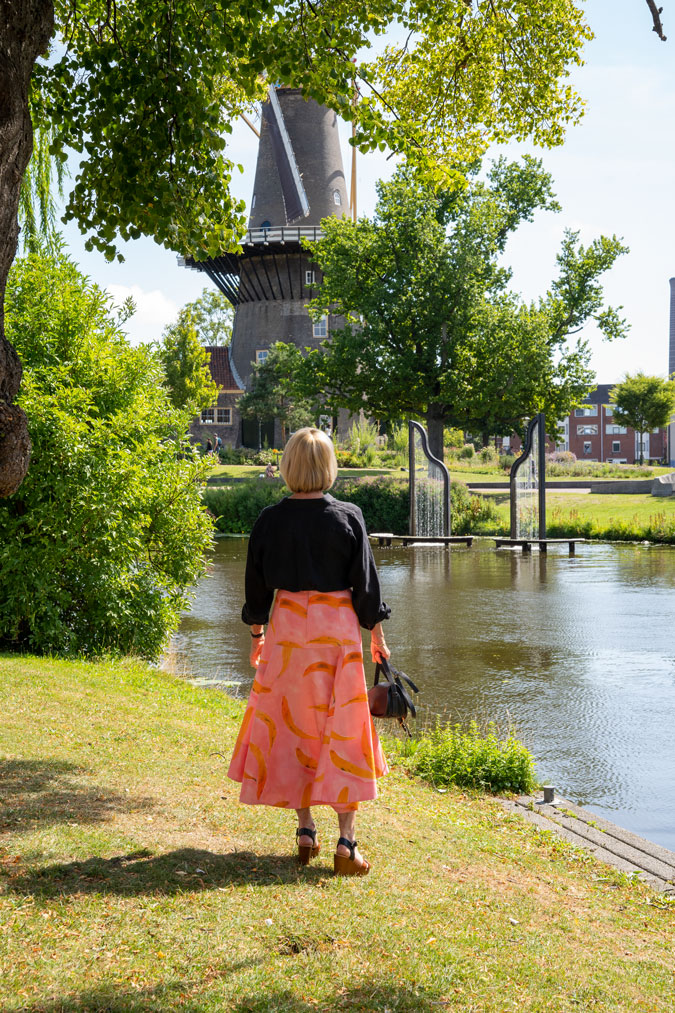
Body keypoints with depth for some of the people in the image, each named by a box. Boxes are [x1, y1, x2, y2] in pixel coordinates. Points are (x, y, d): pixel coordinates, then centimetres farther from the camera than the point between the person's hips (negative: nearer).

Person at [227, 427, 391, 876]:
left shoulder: (270, 520, -3)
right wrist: (377, 635, 8)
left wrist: (257, 633, 18)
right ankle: (347, 843, 1)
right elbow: (365, 582, -2)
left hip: (286, 627, 1)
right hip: (337, 628, -1)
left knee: (291, 728, 13)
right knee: (342, 732, 4)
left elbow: (257, 584, 5)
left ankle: (306, 833, 17)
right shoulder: (348, 517, -6)